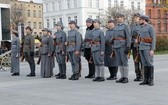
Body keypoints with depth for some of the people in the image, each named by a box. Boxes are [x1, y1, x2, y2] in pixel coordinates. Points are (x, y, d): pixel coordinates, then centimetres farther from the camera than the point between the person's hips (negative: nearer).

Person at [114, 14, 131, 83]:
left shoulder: (125, 26, -5)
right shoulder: (117, 27, 17)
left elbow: (128, 37, -11)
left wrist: (128, 47, -18)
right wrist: (114, 47, 17)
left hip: (123, 46, -8)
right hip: (116, 46, 8)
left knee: (124, 62, -4)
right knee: (119, 62, 8)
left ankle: (126, 78, 0)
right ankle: (122, 77, 13)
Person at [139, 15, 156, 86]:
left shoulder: (150, 27, -8)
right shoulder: (142, 28, 17)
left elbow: (153, 39, -12)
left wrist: (152, 50, -19)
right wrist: (140, 50, 18)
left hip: (148, 48, -8)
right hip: (142, 48, 8)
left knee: (150, 64, -8)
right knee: (145, 64, 6)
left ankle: (151, 81, -4)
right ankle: (146, 80, 7)